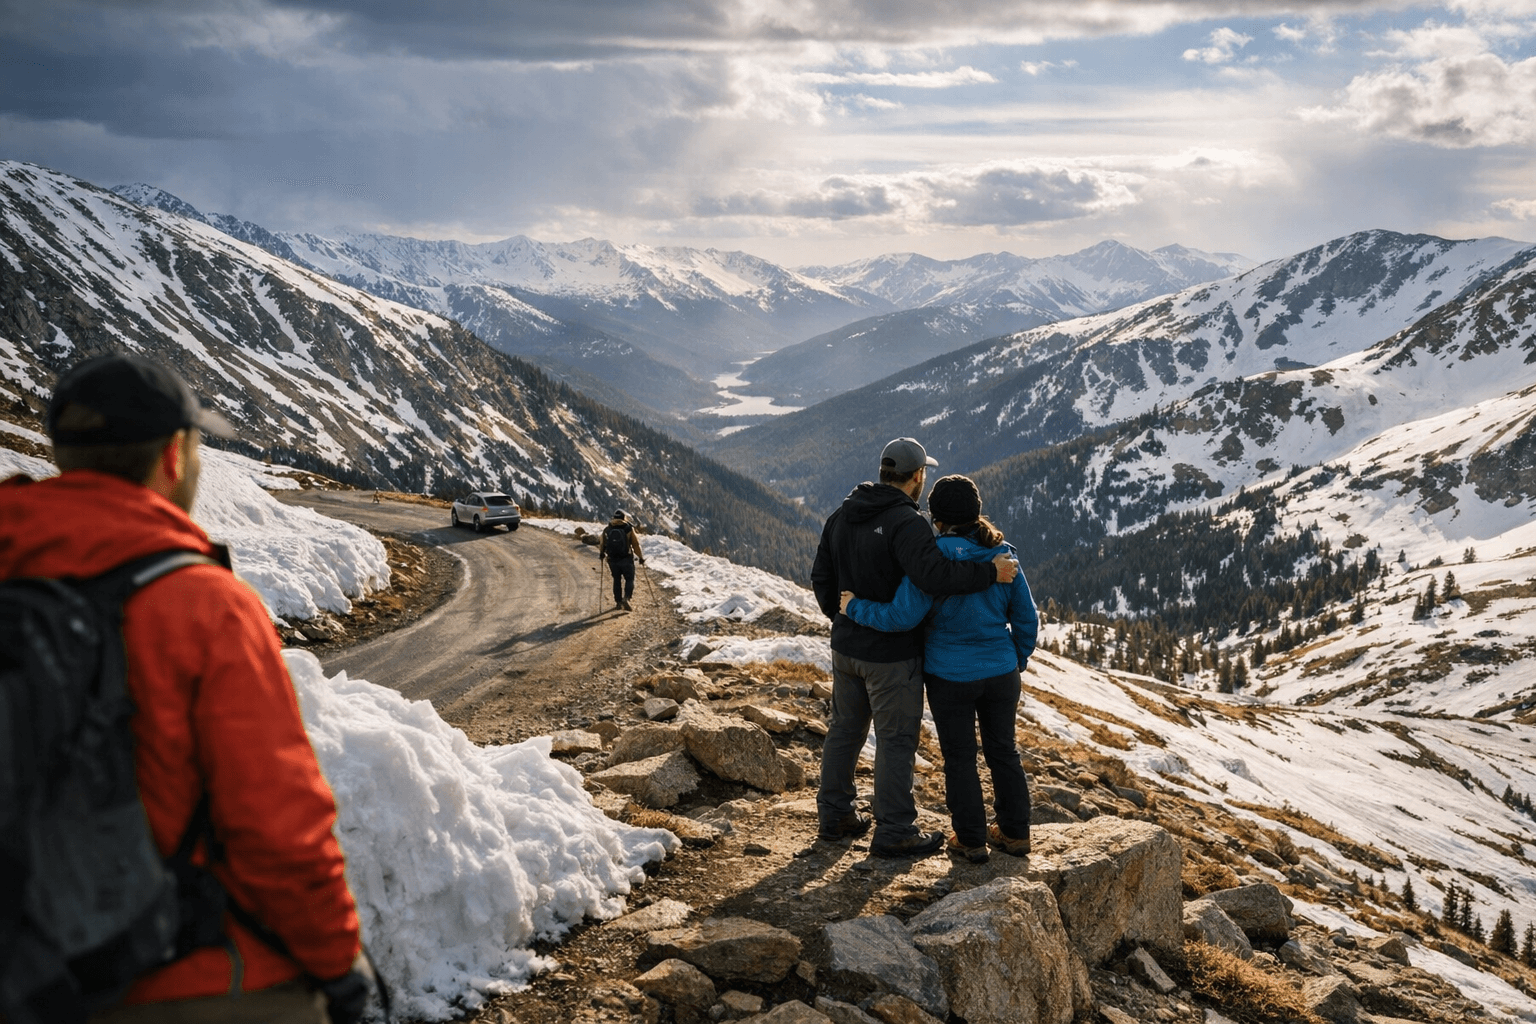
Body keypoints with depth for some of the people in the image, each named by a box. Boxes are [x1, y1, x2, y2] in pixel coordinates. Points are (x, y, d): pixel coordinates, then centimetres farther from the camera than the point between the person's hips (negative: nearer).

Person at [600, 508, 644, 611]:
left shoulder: (607, 529, 2)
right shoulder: (629, 529, -7)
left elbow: (602, 545, 11)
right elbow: (636, 545, -6)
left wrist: (601, 554, 31)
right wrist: (641, 557, 5)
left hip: (612, 560, 3)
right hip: (626, 559, -3)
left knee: (617, 580, 17)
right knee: (629, 580, 5)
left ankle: (618, 602, 20)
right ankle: (626, 598, -16)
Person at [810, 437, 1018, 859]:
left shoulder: (842, 516, 5)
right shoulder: (905, 522, -21)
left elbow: (821, 578, 12)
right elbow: (934, 573, -34)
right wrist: (990, 572, -25)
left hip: (846, 646, 8)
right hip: (892, 654, -8)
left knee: (845, 728, 19)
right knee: (896, 740, 3)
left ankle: (834, 816, 29)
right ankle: (894, 833, 10)